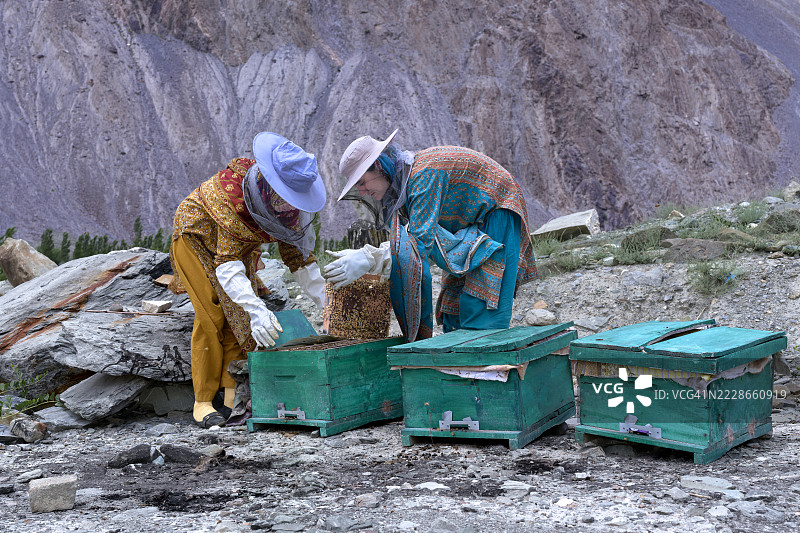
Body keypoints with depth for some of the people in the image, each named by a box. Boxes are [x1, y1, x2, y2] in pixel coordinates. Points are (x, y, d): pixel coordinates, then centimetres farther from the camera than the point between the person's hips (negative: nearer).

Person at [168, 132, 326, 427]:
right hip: (197, 235, -6)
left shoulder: (294, 206, -21)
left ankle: (233, 394, 3)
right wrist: (257, 309, -58)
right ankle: (202, 402, -7)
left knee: (240, 313, -2)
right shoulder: (235, 192, -40)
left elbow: (299, 255, -11)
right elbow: (227, 264, -45)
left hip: (240, 244, 6)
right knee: (211, 315, -13)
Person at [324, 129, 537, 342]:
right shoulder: (400, 180, -1)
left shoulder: (424, 174, -29)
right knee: (453, 309, 7)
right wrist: (358, 256, -15)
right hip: (469, 222, 9)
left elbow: (422, 239, -35)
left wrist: (369, 259, -39)